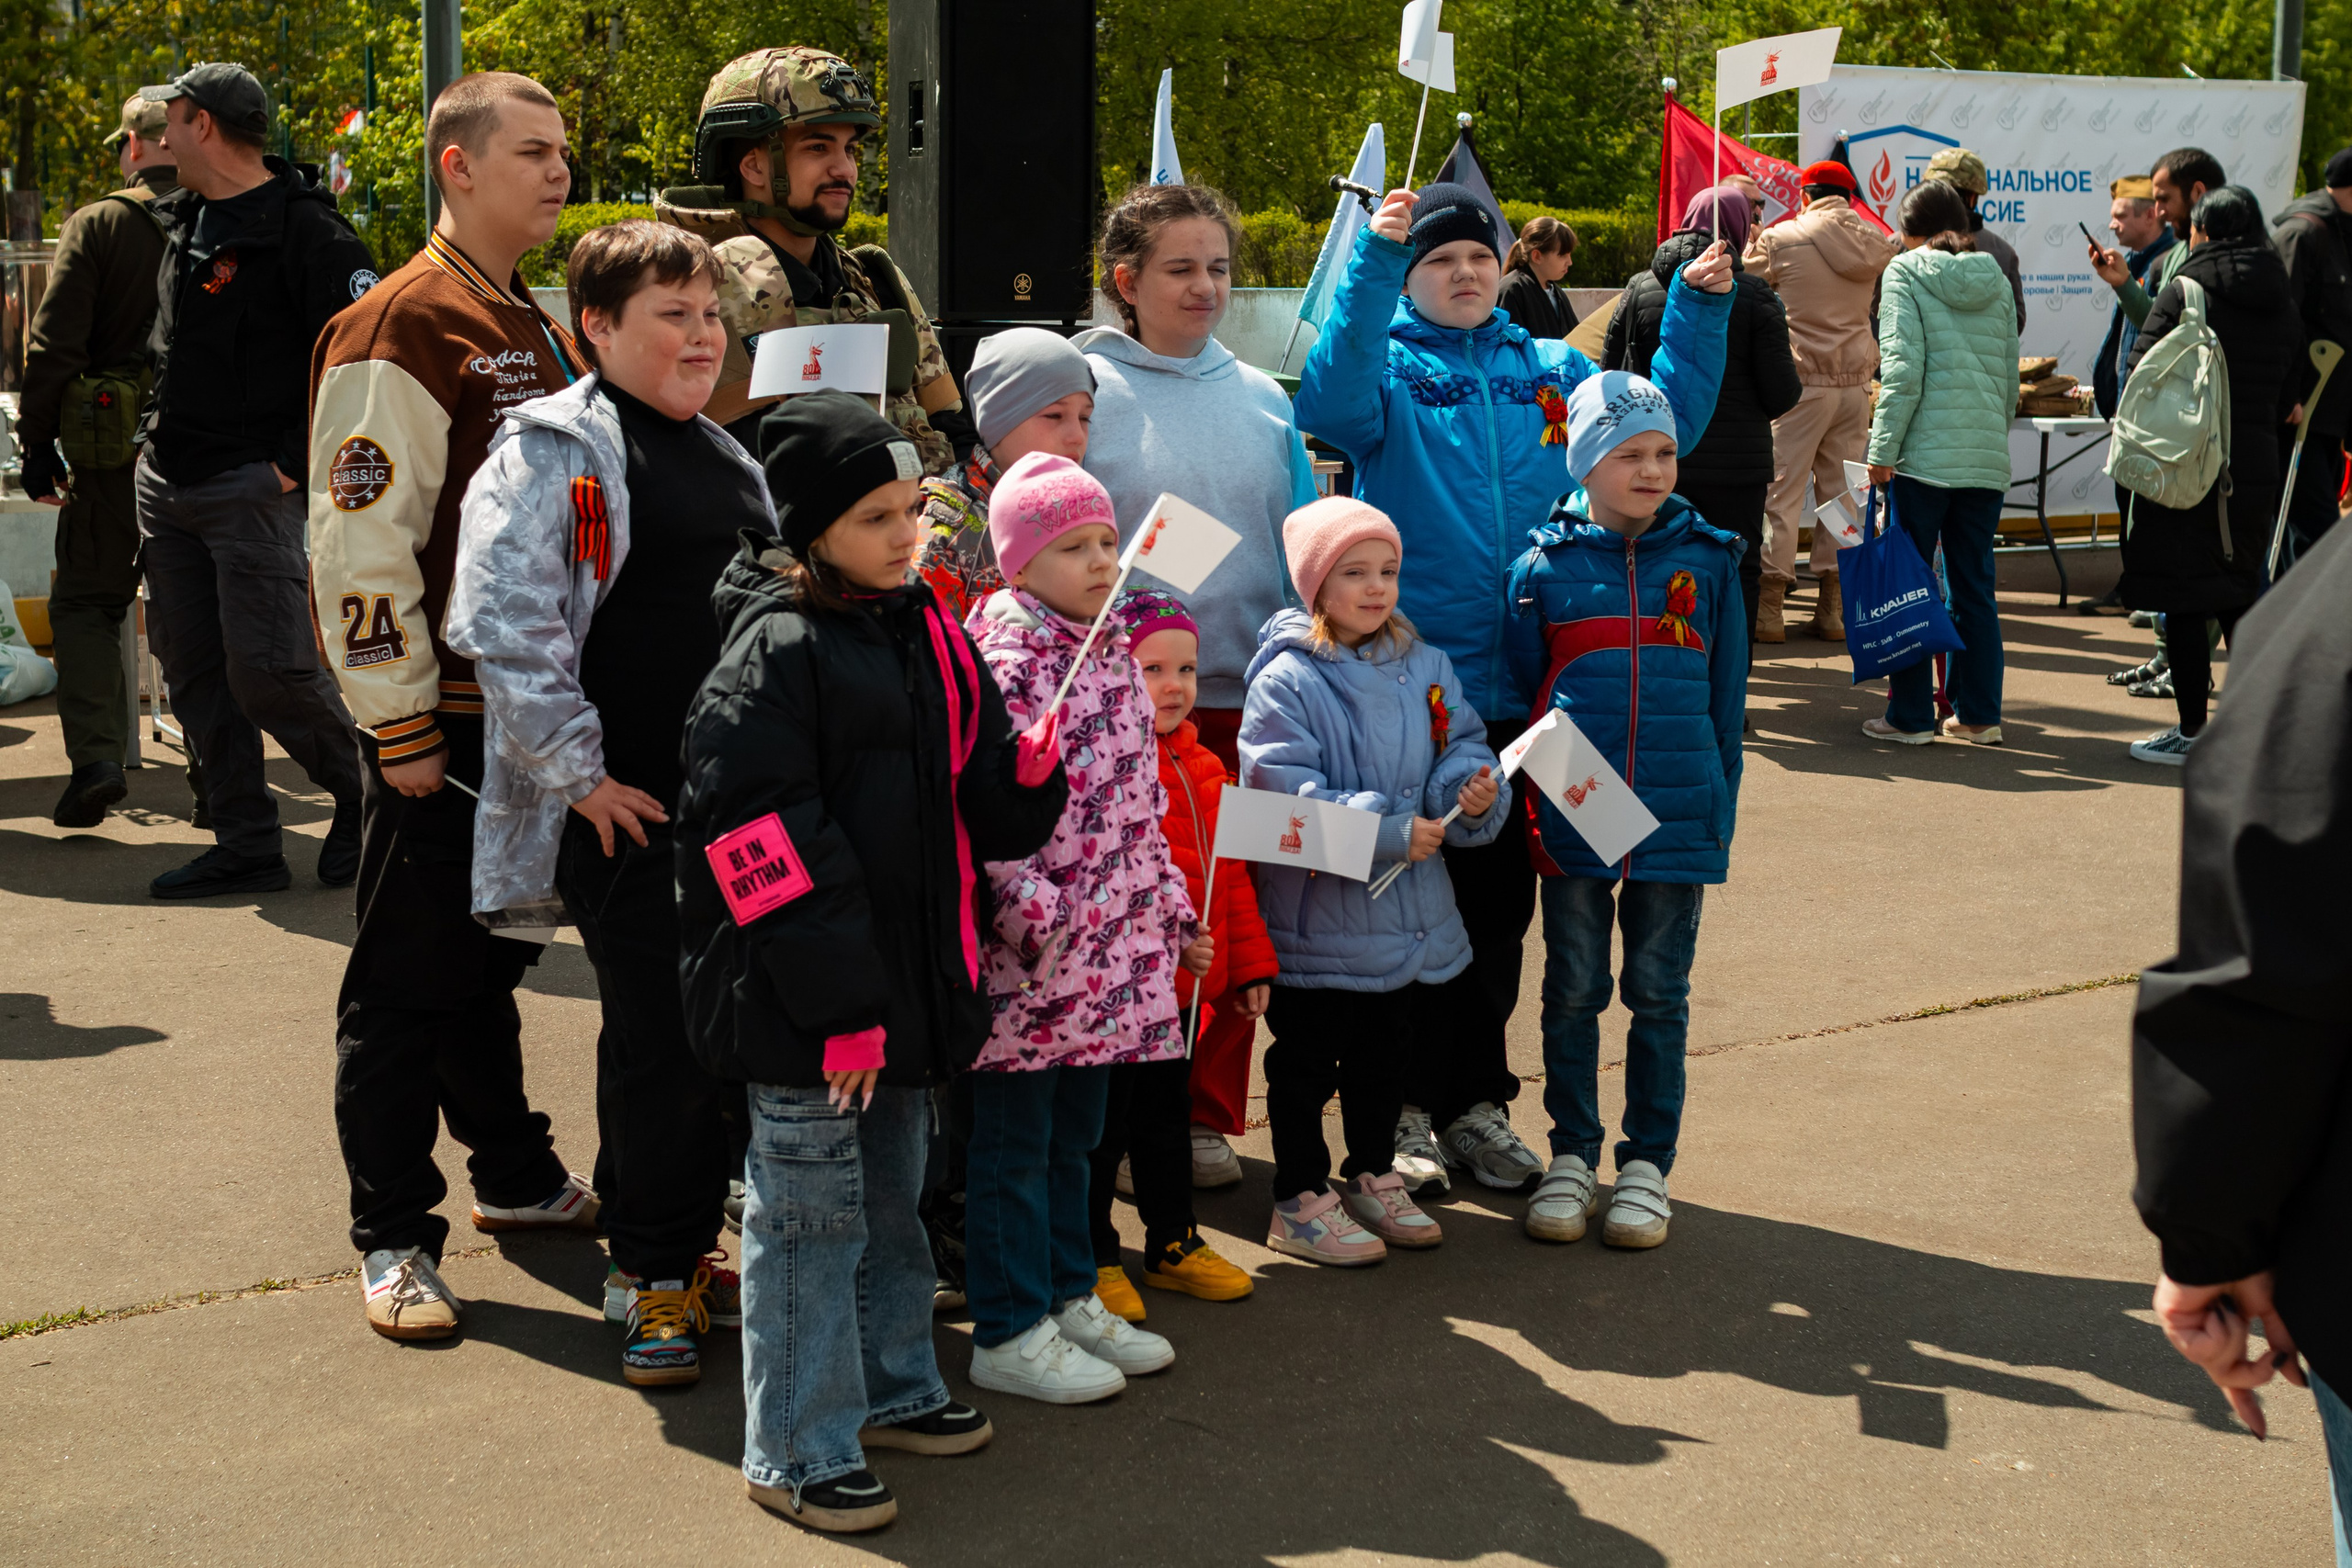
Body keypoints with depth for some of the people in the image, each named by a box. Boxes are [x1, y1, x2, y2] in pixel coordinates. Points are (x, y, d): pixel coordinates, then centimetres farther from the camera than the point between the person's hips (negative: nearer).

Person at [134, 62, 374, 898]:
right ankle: (246, 844, 16)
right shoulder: (179, 219, 14)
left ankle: (365, 791, 14)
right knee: (194, 671, 8)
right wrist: (155, 437, 17)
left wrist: (299, 461, -18)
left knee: (268, 673, -10)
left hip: (251, 486, -8)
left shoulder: (304, 228, -13)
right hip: (164, 482, 8)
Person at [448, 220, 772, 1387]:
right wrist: (582, 775, -16)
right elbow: (505, 627, -17)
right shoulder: (550, 453, -7)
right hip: (626, 808, -7)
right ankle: (650, 1271, 11)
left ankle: (678, 1246, 26)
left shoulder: (729, 461, 18)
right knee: (660, 1041, -4)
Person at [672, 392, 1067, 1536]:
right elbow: (759, 835, -21)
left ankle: (892, 1390, 38)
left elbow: (978, 788, 17)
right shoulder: (777, 650, -16)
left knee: (892, 1197, 21)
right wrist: (839, 1003, -21)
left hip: (908, 988, 8)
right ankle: (796, 1451, 14)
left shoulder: (926, 630, 10)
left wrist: (1035, 782, -8)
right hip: (800, 1008, -8)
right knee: (810, 1216, 2)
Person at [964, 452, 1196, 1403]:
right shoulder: (1010, 660, -14)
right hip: (1031, 954, -8)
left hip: (1111, 947, 8)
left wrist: (1175, 916, 22)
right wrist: (1031, 914, -26)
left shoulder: (1113, 656, 13)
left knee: (1074, 1135, 18)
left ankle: (1069, 1298, 31)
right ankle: (1010, 1333, 12)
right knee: (1014, 1144, 3)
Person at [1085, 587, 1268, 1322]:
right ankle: (1094, 1255, 17)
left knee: (1167, 1113, 20)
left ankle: (1174, 1242, 32)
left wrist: (1247, 963, 18)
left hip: (1184, 982, 8)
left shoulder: (1203, 768, 10)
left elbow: (1229, 870, 18)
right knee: (1104, 1119, 4)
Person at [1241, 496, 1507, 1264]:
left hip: (1411, 911, 6)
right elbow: (1286, 796, -20)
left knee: (1388, 1052, 19)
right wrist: (1391, 832, -22)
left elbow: (1461, 746, 10)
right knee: (1307, 1058, 5)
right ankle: (1301, 1199, 17)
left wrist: (1474, 791, -15)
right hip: (1316, 913, -6)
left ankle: (1373, 1177, 36)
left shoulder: (1425, 666, 6)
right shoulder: (1286, 680, -15)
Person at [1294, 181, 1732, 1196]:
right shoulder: (1389, 365, -1)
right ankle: (1402, 1110, 16)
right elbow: (1333, 404, -24)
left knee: (1500, 903, 12)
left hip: (1518, 687, 4)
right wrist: (1373, 258, -32)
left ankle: (1474, 1103, 25)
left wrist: (1698, 308, -2)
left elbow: (1662, 426, 9)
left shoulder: (1548, 370, 12)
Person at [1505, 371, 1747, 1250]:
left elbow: (1726, 698, 8)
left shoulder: (1706, 560, 4)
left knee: (1659, 993, 8)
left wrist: (1720, 814, 6)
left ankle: (1647, 1164, 19)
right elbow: (1520, 689, 7)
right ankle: (1571, 1154, 22)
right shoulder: (1544, 565, 0)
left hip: (1677, 814, 0)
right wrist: (1530, 797, 4)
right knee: (1573, 989, 9)